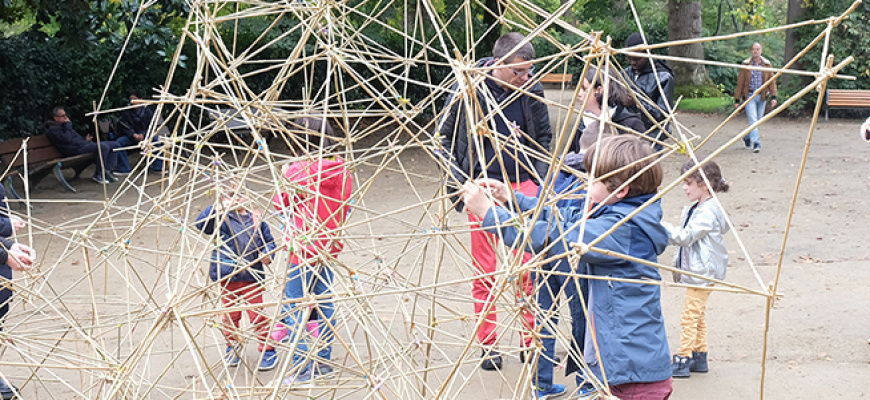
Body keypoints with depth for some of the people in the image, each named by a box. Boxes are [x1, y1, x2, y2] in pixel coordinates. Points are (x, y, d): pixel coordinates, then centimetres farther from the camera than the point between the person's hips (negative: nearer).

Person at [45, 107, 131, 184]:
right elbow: (67, 139, -19)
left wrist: (85, 140, 18)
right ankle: (99, 174, -21)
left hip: (84, 145, 10)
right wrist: (68, 125, -8)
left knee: (115, 145, 2)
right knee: (103, 146, -32)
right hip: (76, 150, -10)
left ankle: (107, 171, -7)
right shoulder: (53, 130, -4)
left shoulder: (62, 126, 28)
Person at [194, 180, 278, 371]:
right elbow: (201, 224, -18)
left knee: (257, 315, 2)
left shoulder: (255, 219, 3)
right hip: (227, 277, 0)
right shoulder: (221, 219, -3)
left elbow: (269, 241, 11)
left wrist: (267, 254, -9)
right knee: (230, 315, 13)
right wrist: (215, 209, -32)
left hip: (252, 277, 0)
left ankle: (268, 350, 14)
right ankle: (232, 347, 33)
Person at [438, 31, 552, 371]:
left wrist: (538, 181, 4)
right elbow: (443, 135, 5)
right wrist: (455, 176, -5)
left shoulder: (532, 92, -2)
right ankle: (488, 346, 15)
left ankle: (531, 342, 12)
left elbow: (543, 139, 14)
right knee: (484, 271, 4)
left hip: (522, 185, 1)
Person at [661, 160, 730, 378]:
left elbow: (685, 236, -26)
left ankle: (683, 361, -4)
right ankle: (699, 357, 25)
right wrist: (679, 266, 20)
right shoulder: (694, 209, 10)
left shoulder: (708, 211, -20)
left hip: (702, 272, -10)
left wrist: (661, 226, -25)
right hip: (694, 269, 10)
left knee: (690, 316, -7)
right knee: (698, 315, 16)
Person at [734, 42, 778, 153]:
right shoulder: (746, 65, 0)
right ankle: (756, 144, -16)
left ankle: (747, 138, 34)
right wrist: (737, 99, 0)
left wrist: (773, 97, -5)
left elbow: (772, 81, 6)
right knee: (753, 120, -13)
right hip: (749, 96, -3)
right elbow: (740, 82, 2)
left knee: (758, 120, 11)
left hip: (762, 96, 3)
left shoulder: (767, 64, 5)